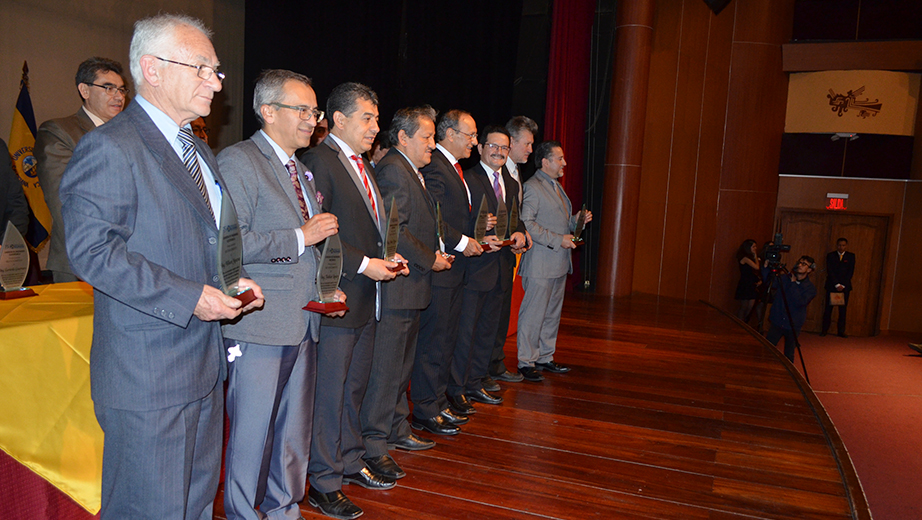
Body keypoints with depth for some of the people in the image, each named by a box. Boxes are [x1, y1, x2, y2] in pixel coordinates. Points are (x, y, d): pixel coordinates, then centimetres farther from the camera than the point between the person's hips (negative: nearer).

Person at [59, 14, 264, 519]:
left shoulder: (199, 150, 16)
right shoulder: (109, 147, -13)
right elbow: (90, 249, -20)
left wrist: (227, 283, 6)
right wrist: (190, 297, -22)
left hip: (205, 364, 9)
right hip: (147, 373, -8)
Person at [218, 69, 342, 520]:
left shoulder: (300, 170, 19)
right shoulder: (237, 161, -9)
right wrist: (299, 238, -17)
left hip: (303, 325, 8)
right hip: (260, 326, -8)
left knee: (295, 430, 17)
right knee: (252, 433, 4)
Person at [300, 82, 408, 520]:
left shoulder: (363, 165, 17)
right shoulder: (319, 162, -12)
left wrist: (387, 258, 6)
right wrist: (364, 264, -19)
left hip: (366, 297, 9)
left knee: (354, 388, 19)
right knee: (329, 394, 2)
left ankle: (350, 463, 34)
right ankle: (323, 483, 16)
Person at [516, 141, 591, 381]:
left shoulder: (556, 186, 19)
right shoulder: (532, 186, -12)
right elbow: (526, 223, -20)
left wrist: (577, 220, 7)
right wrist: (558, 240, -20)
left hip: (559, 262, 10)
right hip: (540, 264, -9)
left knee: (552, 314, 15)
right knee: (533, 314, -3)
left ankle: (545, 357, 27)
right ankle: (526, 362, 7)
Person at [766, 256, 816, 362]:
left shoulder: (810, 288, -3)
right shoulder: (785, 279, 4)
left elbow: (800, 302, -18)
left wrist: (793, 283, -16)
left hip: (793, 326, -1)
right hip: (777, 322, 1)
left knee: (789, 355, 11)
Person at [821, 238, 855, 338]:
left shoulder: (851, 256, 7)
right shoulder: (830, 255, 4)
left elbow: (851, 272, 1)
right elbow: (830, 271, -3)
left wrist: (843, 285, -8)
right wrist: (837, 284, -12)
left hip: (845, 287, 1)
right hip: (832, 285, -1)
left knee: (843, 310, 0)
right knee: (828, 309, -1)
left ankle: (841, 331, 4)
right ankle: (824, 330, 4)